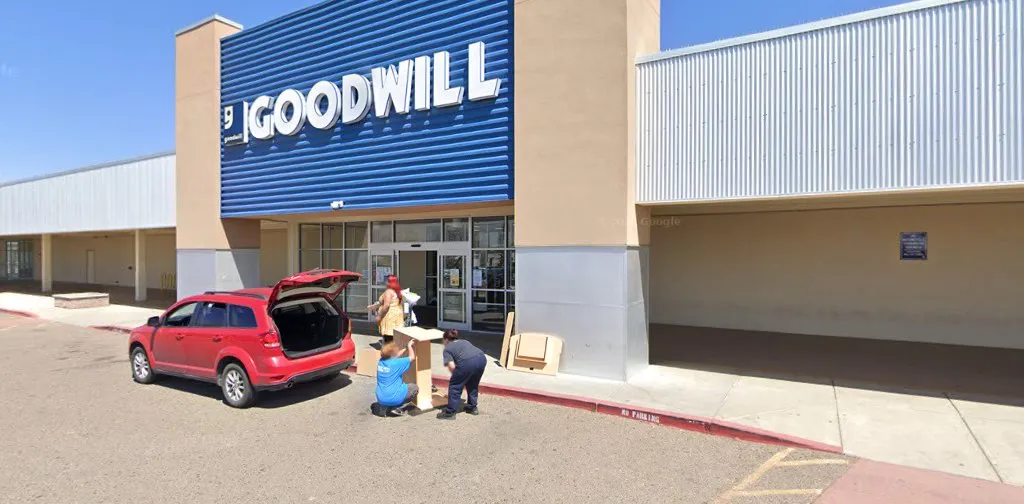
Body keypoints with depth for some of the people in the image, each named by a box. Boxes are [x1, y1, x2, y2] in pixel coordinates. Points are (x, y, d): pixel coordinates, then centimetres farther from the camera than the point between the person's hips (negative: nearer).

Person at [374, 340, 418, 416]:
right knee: (415, 388, 13)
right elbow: (412, 357, -4)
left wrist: (406, 348, 22)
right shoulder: (396, 363, -16)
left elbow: (396, 356, 21)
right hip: (393, 398, -7)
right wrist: (409, 346, 11)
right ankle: (395, 407, 0)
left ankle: (389, 406, 12)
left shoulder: (381, 361, 2)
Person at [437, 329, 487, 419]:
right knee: (473, 384, 28)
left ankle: (450, 413, 17)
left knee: (455, 386, 12)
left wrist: (457, 376, 22)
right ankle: (472, 407, 37)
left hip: (468, 362, -6)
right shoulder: (465, 341, 36)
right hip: (482, 358, 6)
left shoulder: (447, 349, 18)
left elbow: (451, 366, 2)